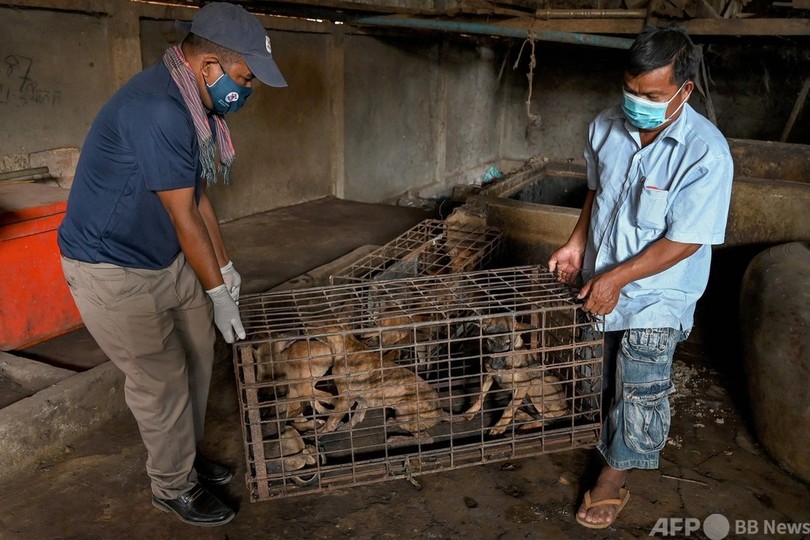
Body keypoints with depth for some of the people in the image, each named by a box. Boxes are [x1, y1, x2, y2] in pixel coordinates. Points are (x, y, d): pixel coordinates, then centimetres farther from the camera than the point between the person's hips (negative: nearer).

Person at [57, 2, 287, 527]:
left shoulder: (192, 104, 2)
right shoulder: (157, 109, -29)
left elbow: (198, 196, 9)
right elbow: (185, 218, -22)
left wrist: (226, 267, 13)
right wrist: (217, 292, -11)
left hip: (168, 259, 9)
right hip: (112, 270, -9)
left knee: (198, 354, 15)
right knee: (162, 379, 1)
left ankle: (188, 453, 36)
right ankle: (174, 485, 23)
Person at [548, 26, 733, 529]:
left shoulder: (706, 153, -25)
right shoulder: (607, 126, -8)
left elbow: (684, 240, -22)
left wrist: (617, 278, -23)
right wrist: (577, 243, 1)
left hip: (656, 292, -5)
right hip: (601, 280, 6)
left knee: (639, 390, 3)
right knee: (605, 375, 21)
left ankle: (614, 480, 24)